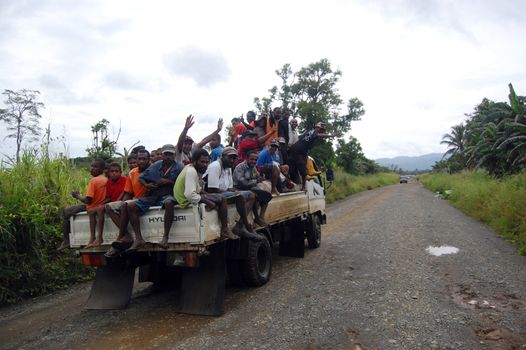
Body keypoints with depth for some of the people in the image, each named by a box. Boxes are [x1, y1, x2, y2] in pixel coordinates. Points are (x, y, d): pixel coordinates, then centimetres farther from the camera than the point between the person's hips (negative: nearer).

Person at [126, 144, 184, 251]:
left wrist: (168, 182, -13)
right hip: (152, 195, 5)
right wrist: (146, 185, -4)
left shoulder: (179, 167, 1)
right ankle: (139, 239, -17)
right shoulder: (155, 166, 11)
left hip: (167, 195, -4)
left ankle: (165, 237, -36)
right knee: (130, 206, -14)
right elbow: (141, 178, 17)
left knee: (169, 203, -41)